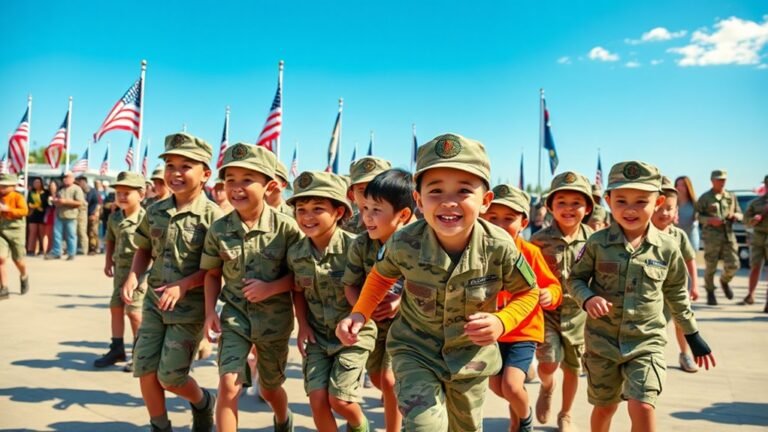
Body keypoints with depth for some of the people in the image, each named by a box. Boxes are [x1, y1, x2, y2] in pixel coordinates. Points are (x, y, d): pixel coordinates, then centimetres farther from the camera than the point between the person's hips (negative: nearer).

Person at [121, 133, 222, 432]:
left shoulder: (211, 215, -14)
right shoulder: (155, 212, 3)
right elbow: (144, 249, 16)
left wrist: (184, 285, -23)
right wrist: (133, 276, -2)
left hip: (190, 307, -5)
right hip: (154, 302, 5)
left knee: (170, 376, -3)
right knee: (145, 370, 5)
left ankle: (203, 403, 30)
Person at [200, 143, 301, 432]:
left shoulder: (285, 227, -16)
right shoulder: (218, 230, -8)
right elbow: (212, 274, 4)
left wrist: (271, 287, -22)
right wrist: (210, 312, -6)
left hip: (275, 318, -1)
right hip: (234, 314, 1)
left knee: (270, 389, 18)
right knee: (228, 384, -14)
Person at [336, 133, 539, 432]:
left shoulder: (499, 248, -25)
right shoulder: (404, 244, -24)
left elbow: (528, 293, -6)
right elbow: (381, 276, 0)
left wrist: (501, 322, -23)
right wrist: (360, 314, -12)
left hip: (472, 355, 2)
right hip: (416, 350, -1)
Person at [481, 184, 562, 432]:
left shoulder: (530, 253, -14)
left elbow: (553, 286, -5)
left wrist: (549, 295, -26)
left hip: (524, 331, -4)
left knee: (511, 386, -15)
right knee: (496, 386, 13)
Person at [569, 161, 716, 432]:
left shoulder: (667, 248, -4)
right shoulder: (598, 243, -8)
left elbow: (676, 294, 10)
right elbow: (575, 279, 2)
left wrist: (693, 335, 15)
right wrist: (587, 299, -19)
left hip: (646, 342, 0)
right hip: (602, 340, 1)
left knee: (642, 407, -13)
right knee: (604, 407, 14)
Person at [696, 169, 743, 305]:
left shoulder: (731, 197, 15)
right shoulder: (705, 198, 2)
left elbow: (740, 215, 19)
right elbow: (696, 216, -2)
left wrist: (735, 215, -4)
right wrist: (710, 220, -18)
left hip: (729, 235, 4)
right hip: (711, 236, -4)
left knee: (733, 265, -1)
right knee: (710, 267, -1)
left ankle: (724, 281, 30)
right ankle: (710, 293, 15)